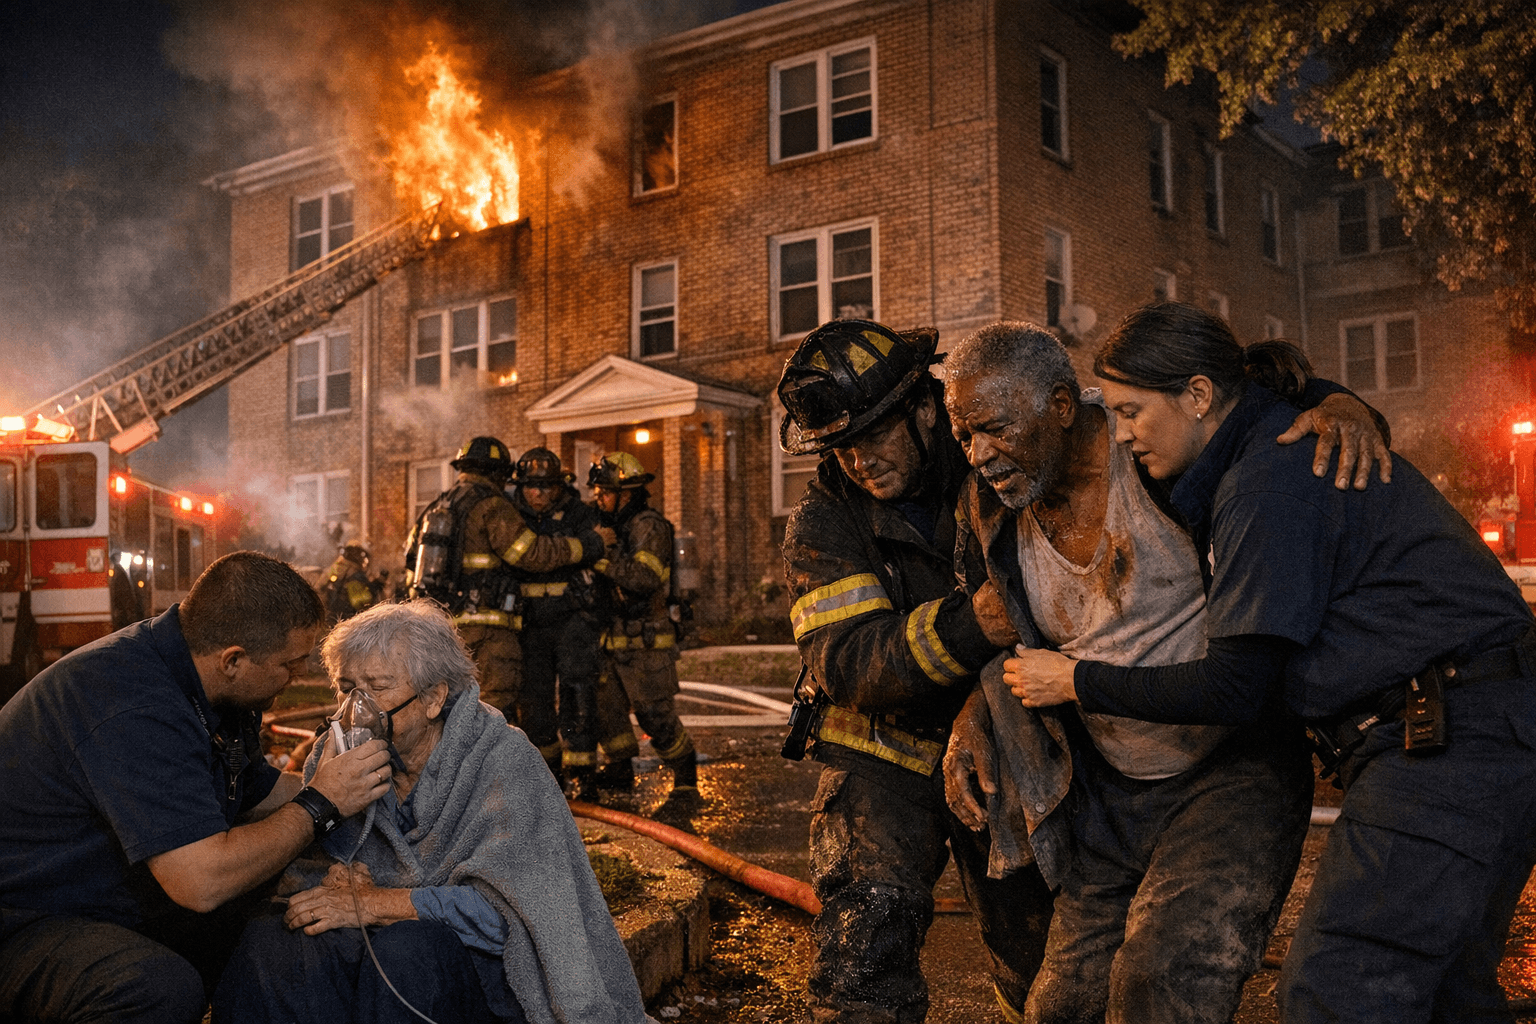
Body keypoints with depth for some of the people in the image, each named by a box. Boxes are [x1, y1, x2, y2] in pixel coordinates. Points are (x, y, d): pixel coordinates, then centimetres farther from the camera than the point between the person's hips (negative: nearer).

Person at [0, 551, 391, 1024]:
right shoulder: (132, 705, -31)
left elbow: (258, 794, 18)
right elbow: (201, 882, -35)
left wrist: (348, 785, 3)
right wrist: (318, 805, -23)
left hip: (125, 905, 10)